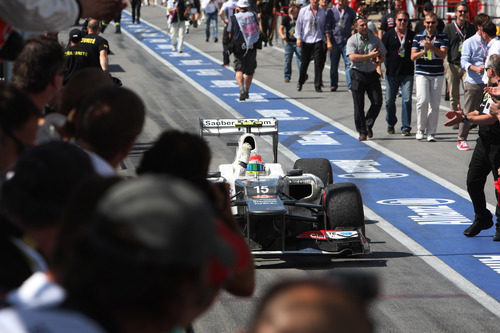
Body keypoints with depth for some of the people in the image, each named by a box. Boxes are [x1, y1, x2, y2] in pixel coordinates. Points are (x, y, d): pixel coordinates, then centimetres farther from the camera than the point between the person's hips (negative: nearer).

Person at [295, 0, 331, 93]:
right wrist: (298, 38, -1)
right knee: (304, 63, 6)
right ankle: (300, 82, 25)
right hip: (306, 40, 0)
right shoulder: (303, 11, 5)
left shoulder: (322, 13, 6)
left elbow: (325, 28, 10)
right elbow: (298, 25, 7)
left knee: (318, 64, -7)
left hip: (318, 41, 0)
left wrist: (328, 41, 4)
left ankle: (318, 85, -4)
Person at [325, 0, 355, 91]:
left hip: (347, 42, -1)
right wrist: (328, 41, -5)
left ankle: (350, 85, -12)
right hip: (335, 41, 1)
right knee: (334, 64, 7)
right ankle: (333, 85, 19)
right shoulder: (331, 11, 5)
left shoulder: (351, 11, 6)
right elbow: (327, 27, 3)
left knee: (349, 63, -11)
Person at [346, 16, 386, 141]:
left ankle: (369, 125, 18)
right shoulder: (352, 40, -2)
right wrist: (369, 56, -18)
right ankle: (362, 132, 7)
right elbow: (352, 57, -16)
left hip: (372, 73, 3)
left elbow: (383, 55, 13)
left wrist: (378, 61, -10)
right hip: (358, 74, -3)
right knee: (359, 105, -1)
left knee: (377, 102, -3)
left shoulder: (375, 39, 9)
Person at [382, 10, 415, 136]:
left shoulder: (412, 35, 8)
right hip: (391, 73, 0)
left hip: (407, 73, 0)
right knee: (390, 100, 6)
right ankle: (390, 125, 25)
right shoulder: (388, 35, 4)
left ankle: (406, 127, -2)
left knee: (407, 100, -7)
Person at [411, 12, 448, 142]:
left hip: (437, 74, 1)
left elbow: (443, 55, -6)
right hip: (421, 73, -1)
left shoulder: (443, 37, 5)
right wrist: (424, 51, -15)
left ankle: (431, 133, 6)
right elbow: (413, 56, 3)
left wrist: (432, 47, -21)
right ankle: (420, 130, 3)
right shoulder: (418, 37, 7)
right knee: (423, 101, -13)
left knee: (434, 104, -1)